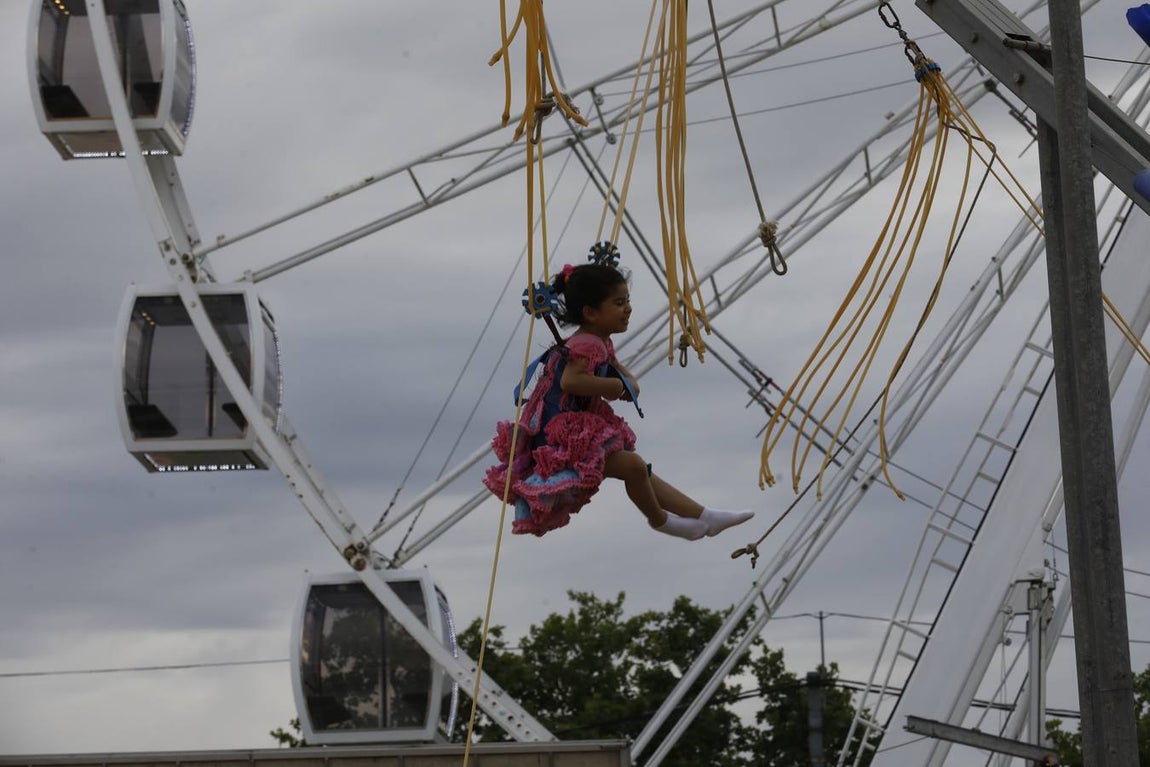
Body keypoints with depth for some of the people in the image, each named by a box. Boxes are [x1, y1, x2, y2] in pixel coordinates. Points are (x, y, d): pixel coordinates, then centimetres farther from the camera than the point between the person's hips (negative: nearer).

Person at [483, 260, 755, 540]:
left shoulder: (602, 343, 12)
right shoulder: (586, 346, -22)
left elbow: (615, 367, 30)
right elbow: (570, 381, -39)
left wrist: (629, 381, 5)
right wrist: (614, 386, -25)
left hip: (581, 431, 11)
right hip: (562, 437, -11)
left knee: (643, 474, 11)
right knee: (633, 465, -18)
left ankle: (703, 517, 15)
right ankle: (659, 520, 8)